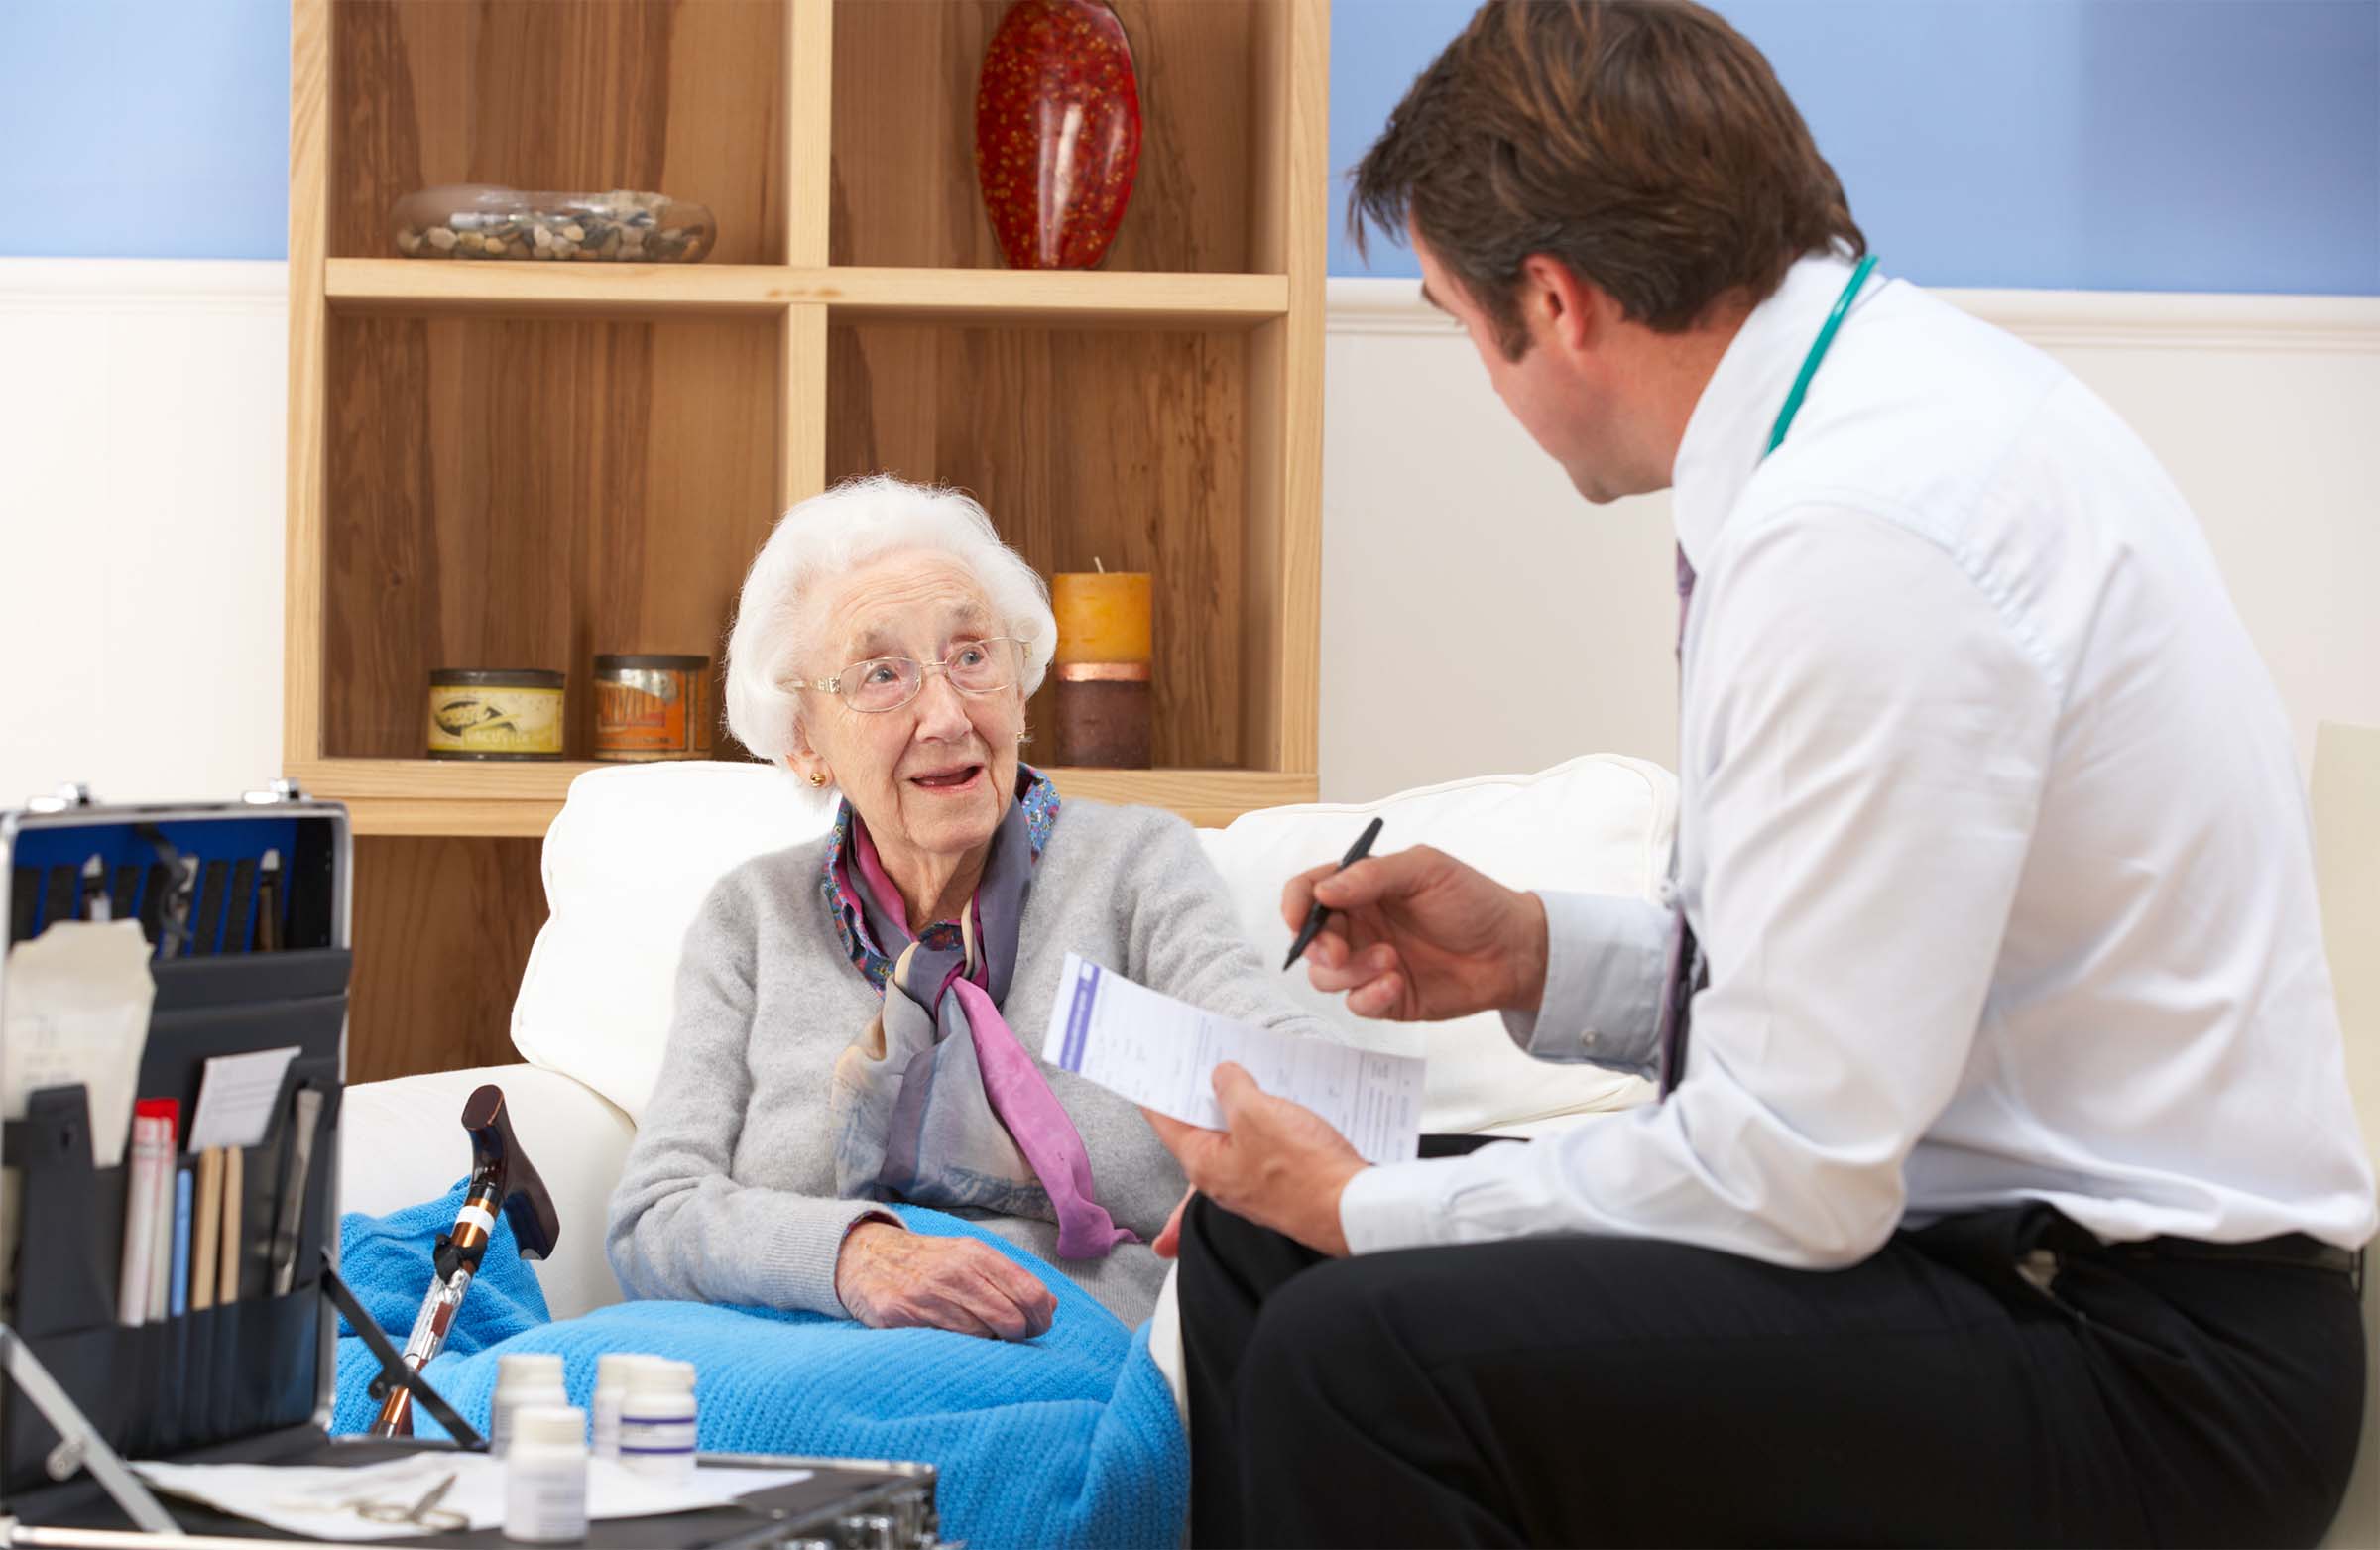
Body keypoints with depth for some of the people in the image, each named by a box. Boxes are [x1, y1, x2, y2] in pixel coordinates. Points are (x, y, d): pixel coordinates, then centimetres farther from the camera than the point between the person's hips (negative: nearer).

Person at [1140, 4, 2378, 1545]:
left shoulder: (1858, 531, -24)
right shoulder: (1879, 377, 7)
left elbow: (1794, 1172, -21)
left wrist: (1368, 1209, -10)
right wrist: (1538, 953, 9)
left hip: (2142, 1370, -10)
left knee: (1352, 1353, -26)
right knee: (1254, 1233, 10)